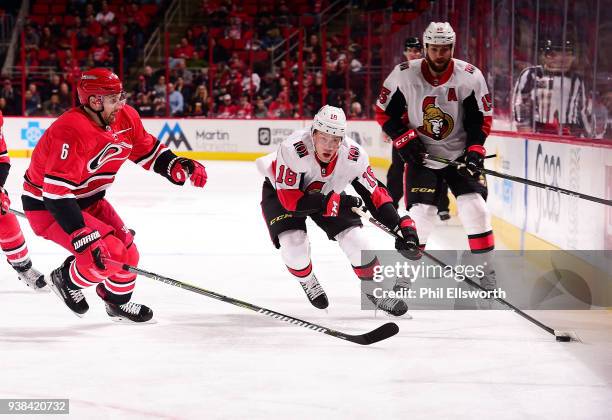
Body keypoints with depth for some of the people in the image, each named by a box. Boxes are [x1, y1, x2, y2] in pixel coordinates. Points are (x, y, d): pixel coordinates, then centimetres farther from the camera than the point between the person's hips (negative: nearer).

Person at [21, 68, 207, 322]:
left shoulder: (125, 118, -8)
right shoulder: (72, 132, -34)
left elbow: (148, 151, 9)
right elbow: (57, 193, -37)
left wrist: (179, 167, -10)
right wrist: (83, 237, -40)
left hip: (87, 199, 9)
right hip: (46, 206, -8)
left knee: (126, 251, 8)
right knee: (107, 255, -20)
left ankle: (118, 303, 33)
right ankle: (66, 280, 8)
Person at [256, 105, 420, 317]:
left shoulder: (354, 156, -28)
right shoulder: (293, 150, -40)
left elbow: (375, 194, -18)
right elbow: (290, 200, -36)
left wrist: (403, 226, -26)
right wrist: (335, 202, -39)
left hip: (327, 193, 3)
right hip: (280, 192, -3)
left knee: (355, 239, -8)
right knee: (294, 245, -23)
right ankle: (307, 282, 11)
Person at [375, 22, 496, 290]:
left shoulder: (470, 77, -11)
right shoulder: (404, 76, -13)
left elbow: (481, 117, -2)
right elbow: (384, 112, -2)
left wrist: (475, 150, -12)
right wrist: (404, 139, -11)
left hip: (460, 154, 1)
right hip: (421, 155, -1)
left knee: (475, 206, -10)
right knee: (421, 212, -12)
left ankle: (485, 273, 3)